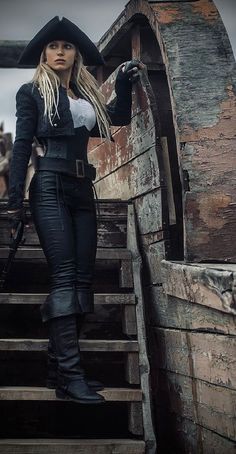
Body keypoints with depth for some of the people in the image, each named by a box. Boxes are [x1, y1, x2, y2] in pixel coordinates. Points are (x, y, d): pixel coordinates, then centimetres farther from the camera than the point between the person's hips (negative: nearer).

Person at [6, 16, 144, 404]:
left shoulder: (88, 95, 21)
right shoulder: (32, 92, 7)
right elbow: (22, 146, 0)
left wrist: (125, 84, 10)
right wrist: (15, 201, -9)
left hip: (83, 191, 6)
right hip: (50, 188, -6)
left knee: (83, 279, -1)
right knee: (65, 276, -17)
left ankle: (60, 366, 3)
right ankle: (70, 374, -22)